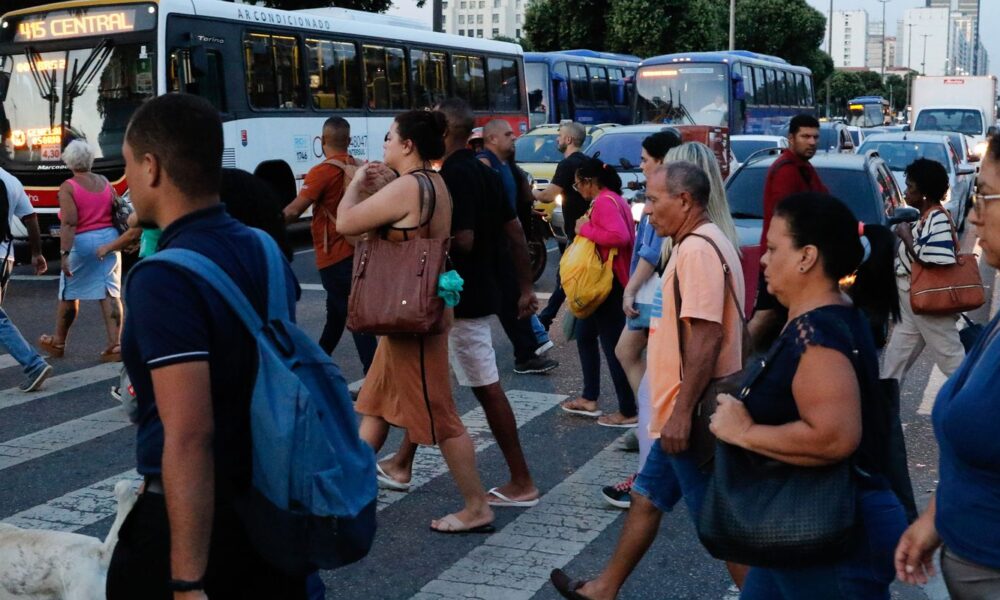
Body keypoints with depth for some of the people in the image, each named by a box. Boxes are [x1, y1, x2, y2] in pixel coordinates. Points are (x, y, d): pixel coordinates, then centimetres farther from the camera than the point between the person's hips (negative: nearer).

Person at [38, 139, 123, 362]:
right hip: (109, 239, 4)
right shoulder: (105, 182, 7)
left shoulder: (68, 187, -9)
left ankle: (58, 343, 28)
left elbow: (69, 223, -18)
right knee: (110, 294, 1)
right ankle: (115, 346, -5)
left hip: (81, 243, -4)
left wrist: (64, 253, -21)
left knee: (69, 295, 12)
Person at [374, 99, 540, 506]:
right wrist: (526, 287, 18)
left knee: (487, 388, -2)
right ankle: (401, 465, 29)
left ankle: (522, 484, 6)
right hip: (478, 292, 10)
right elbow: (515, 233, 13)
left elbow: (462, 240, -27)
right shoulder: (482, 171, 11)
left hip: (462, 299, -10)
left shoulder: (453, 176, -18)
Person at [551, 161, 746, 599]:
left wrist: (682, 411, -26)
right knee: (647, 498, 19)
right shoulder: (698, 245, 13)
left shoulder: (698, 249, -20)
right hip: (682, 412, 11)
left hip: (691, 416, -11)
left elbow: (706, 336, -27)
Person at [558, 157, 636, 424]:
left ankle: (628, 412, 1)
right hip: (603, 282, 11)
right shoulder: (612, 199, 14)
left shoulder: (604, 202, -17)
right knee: (585, 336, 20)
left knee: (613, 346, -5)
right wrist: (587, 228, 6)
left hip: (608, 284, -11)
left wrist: (585, 229, -20)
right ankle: (590, 399, 28)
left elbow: (619, 235, -32)